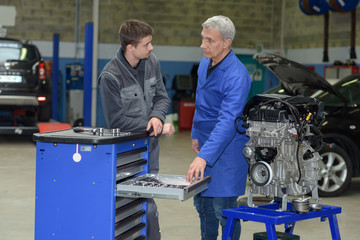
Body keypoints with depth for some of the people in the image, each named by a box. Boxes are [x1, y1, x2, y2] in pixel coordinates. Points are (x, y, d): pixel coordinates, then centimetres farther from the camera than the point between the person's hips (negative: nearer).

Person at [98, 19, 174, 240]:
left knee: (148, 206, 11)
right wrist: (157, 129, -14)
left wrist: (157, 117, -15)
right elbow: (116, 120, -14)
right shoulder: (110, 76, -18)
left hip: (149, 146, 5)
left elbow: (162, 97, 8)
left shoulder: (151, 61, 0)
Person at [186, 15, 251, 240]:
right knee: (201, 201, 18)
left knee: (223, 207, -6)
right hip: (207, 142, 9)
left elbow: (227, 122, -33)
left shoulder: (237, 76, -25)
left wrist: (204, 156, -40)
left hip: (227, 148, -9)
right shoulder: (205, 63, 3)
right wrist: (196, 135, 18)